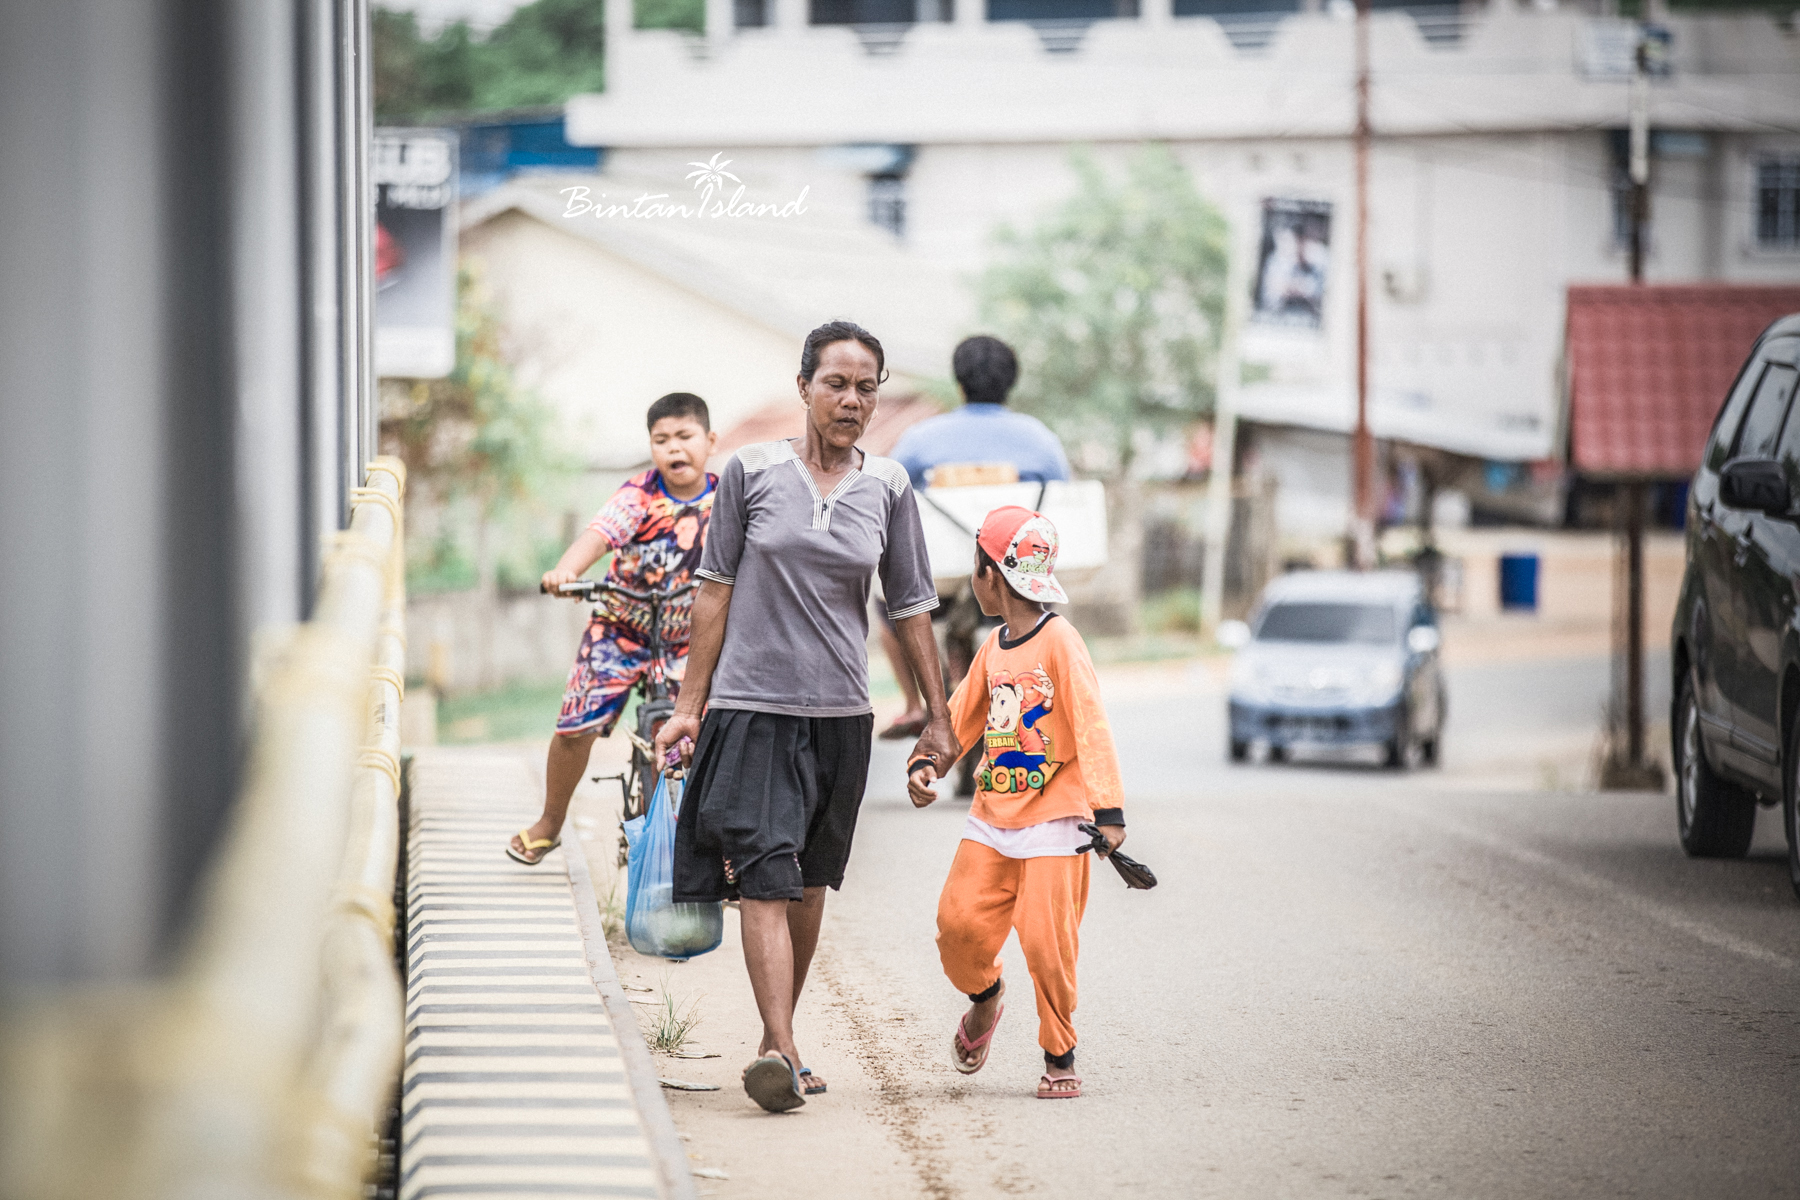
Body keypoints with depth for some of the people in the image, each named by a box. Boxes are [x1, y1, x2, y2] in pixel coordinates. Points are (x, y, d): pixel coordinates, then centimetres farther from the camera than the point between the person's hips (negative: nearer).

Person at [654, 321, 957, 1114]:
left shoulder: (887, 486, 5)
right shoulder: (752, 472, -2)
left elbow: (911, 609, 10)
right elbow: (716, 592, 3)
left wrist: (938, 718, 10)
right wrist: (690, 707, 2)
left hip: (841, 714, 3)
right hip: (753, 706, -3)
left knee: (808, 885, 11)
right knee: (764, 879, -14)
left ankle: (778, 1039, 23)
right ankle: (780, 1052, -22)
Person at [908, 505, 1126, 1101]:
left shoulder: (1059, 641, -11)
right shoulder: (993, 648, 11)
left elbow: (1092, 728, -17)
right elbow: (963, 714, 19)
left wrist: (1107, 810, -24)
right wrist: (927, 763, 1)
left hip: (1053, 817, -6)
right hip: (991, 816, 6)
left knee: (1046, 940, -8)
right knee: (959, 921, -3)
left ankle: (1059, 1055, 8)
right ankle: (984, 996, 27)